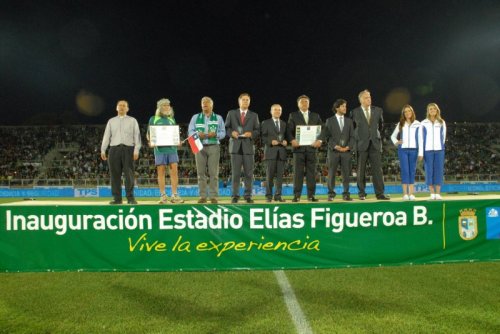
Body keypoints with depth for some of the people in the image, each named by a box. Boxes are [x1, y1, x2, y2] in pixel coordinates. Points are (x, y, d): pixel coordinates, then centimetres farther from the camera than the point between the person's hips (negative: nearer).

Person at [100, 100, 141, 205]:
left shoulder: (132, 120, 13)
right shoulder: (111, 121, 19)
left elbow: (137, 136, 5)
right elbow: (106, 136, 13)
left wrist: (136, 150, -6)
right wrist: (103, 150, 3)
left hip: (128, 148, -2)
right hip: (114, 149, 2)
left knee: (129, 174, -7)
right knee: (115, 174, -2)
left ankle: (130, 197, -4)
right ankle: (117, 198, 2)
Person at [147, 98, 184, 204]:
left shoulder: (172, 119, 18)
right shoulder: (153, 119, 9)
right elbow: (149, 133, 8)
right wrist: (151, 142, -12)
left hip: (172, 148, 2)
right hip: (160, 149, -2)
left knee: (174, 170, -5)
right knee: (161, 171, -1)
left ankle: (174, 195, -1)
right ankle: (163, 195, 5)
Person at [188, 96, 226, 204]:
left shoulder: (218, 118, 13)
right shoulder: (195, 117, 15)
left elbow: (223, 133, 5)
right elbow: (190, 131, 6)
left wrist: (215, 134, -15)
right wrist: (198, 134, -14)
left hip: (214, 147, -1)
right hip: (200, 147, 1)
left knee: (213, 172, -6)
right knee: (201, 172, -2)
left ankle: (213, 196, -3)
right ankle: (202, 196, 3)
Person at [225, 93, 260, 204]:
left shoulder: (254, 115, 14)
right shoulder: (231, 113, 12)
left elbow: (258, 131, 9)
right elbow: (226, 128, 10)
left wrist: (251, 134, -10)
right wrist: (231, 132, -9)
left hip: (248, 146, 1)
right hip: (235, 146, -1)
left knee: (249, 173, 0)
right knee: (235, 173, -1)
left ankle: (248, 195, 7)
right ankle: (235, 195, 4)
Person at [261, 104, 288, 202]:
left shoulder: (284, 124, 18)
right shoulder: (265, 123, 7)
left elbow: (286, 136, 19)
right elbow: (262, 137, 0)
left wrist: (285, 141, -2)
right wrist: (271, 142, -14)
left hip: (281, 152, 3)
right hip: (270, 151, -3)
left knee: (280, 175, 1)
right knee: (270, 175, -4)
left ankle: (278, 195, 6)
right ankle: (269, 195, 2)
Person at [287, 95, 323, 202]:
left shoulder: (315, 116, 17)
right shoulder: (293, 115, 11)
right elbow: (290, 130, 2)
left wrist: (320, 140, -9)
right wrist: (292, 140, -17)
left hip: (312, 147, 2)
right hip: (299, 147, -2)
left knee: (311, 172, 1)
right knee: (298, 172, -3)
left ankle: (311, 195, 6)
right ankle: (296, 195, 0)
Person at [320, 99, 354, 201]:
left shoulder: (349, 121, 13)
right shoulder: (330, 121, 4)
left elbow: (352, 136, 9)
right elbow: (326, 136, 0)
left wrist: (348, 147, -7)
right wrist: (335, 146, -12)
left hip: (346, 151, 2)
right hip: (333, 151, -2)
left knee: (346, 173, 1)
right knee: (332, 173, 0)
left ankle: (346, 194, 7)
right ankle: (331, 194, 7)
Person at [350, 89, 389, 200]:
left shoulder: (378, 110, 8)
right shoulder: (355, 112, 0)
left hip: (375, 144, 2)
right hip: (361, 144, -2)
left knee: (377, 169, -1)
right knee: (361, 170, 2)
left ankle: (380, 193, 2)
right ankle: (362, 193, 9)